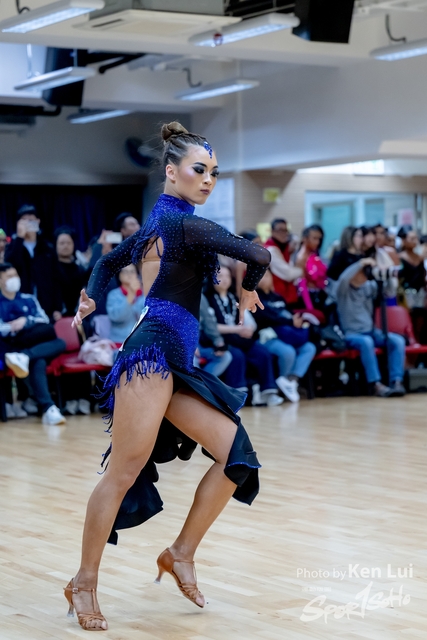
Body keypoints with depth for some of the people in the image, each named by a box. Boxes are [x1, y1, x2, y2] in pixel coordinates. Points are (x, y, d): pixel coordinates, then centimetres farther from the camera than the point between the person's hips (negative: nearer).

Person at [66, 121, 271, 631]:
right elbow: (256, 254, -18)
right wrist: (248, 290, 1)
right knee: (123, 474, -7)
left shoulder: (158, 223, 21)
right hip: (153, 353, -10)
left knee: (236, 453, 1)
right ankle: (84, 582, 2)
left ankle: (181, 553, 10)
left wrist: (91, 300, 24)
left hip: (175, 361, 10)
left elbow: (109, 261, 34)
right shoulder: (183, 223, -8)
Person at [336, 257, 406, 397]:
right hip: (351, 335, -5)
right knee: (366, 342, -39)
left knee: (398, 340, -20)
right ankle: (375, 384, -37)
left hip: (371, 332, 5)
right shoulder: (343, 289, -5)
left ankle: (396, 381, -28)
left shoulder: (370, 286, 9)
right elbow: (343, 279, -28)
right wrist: (361, 263, -26)